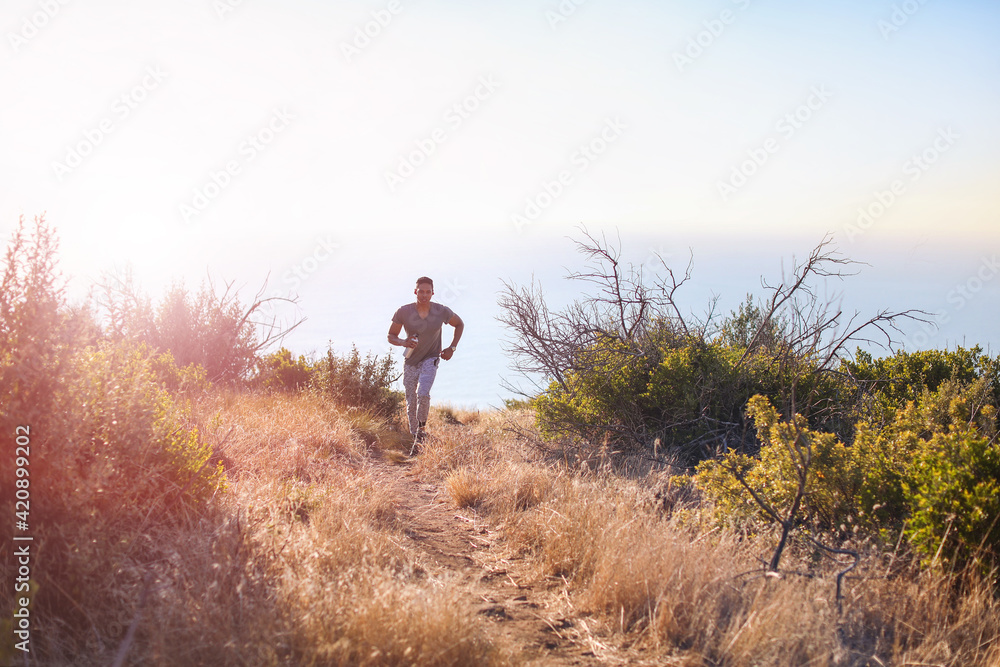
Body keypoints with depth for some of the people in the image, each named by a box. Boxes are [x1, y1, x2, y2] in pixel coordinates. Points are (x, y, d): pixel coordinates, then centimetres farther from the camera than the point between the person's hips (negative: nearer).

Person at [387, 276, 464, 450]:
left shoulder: (442, 311, -13)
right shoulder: (403, 312, -15)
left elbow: (459, 324, 7)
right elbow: (391, 336, -4)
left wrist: (452, 348, -2)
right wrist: (403, 342, -25)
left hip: (430, 359, -1)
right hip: (410, 362, 1)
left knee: (423, 393, -25)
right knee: (411, 403, 4)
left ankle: (422, 426, -3)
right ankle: (416, 438, 21)